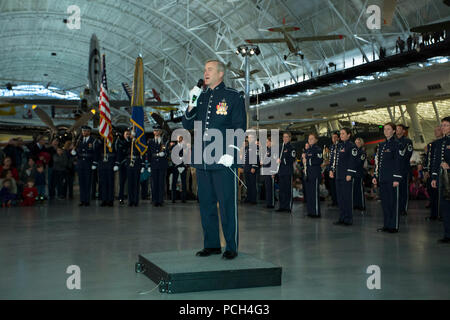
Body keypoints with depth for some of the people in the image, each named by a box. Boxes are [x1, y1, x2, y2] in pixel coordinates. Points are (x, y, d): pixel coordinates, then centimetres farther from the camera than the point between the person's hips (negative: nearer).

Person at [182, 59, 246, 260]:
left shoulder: (233, 97, 1)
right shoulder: (200, 96, 17)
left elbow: (239, 128, -4)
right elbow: (187, 126, 16)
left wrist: (231, 153, -14)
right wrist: (192, 105, 1)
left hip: (223, 160, -6)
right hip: (202, 161, 6)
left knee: (227, 204, -2)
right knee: (206, 203, 10)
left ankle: (231, 247, 8)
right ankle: (211, 245, 21)